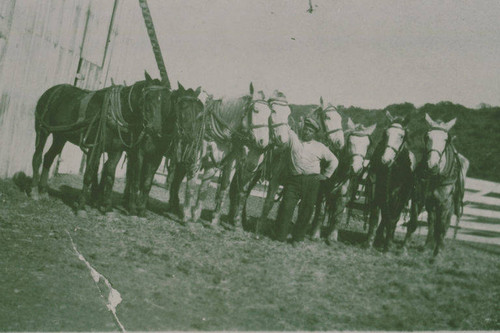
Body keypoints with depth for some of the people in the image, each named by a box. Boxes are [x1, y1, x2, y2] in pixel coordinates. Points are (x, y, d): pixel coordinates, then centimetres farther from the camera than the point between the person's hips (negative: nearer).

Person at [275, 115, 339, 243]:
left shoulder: (320, 147, 12)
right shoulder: (293, 139, 13)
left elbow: (334, 161, 19)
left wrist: (325, 175, 13)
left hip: (312, 182, 0)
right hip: (294, 179, 0)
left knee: (306, 210, 1)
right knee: (286, 206, -9)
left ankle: (298, 237, 13)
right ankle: (280, 236, -3)